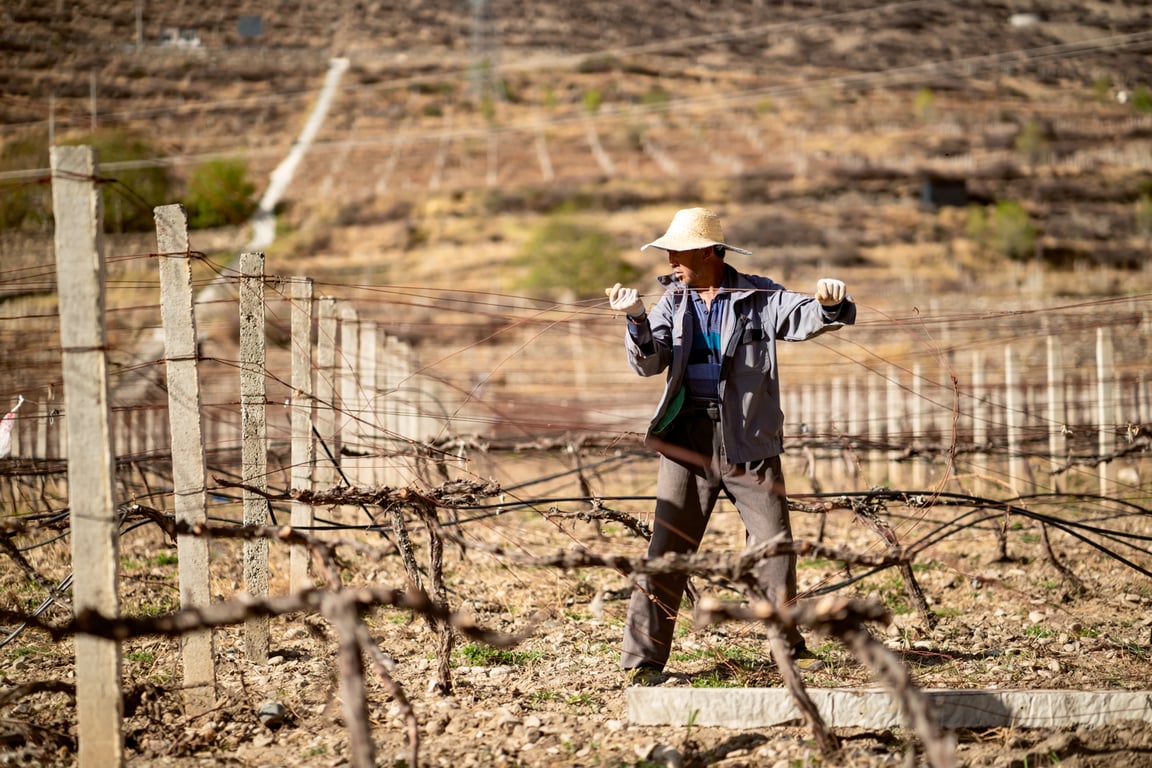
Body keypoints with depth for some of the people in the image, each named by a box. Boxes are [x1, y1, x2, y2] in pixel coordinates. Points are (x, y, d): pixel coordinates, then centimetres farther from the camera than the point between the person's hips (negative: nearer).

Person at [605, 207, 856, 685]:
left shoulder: (759, 298, 0)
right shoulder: (673, 300, 6)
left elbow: (807, 318, -10)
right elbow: (648, 363, -4)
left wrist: (829, 303, -33)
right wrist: (636, 319, -23)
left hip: (749, 440, -1)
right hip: (688, 438, 1)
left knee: (774, 546, 5)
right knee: (668, 549, -2)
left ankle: (789, 644, 23)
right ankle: (643, 659, 0)